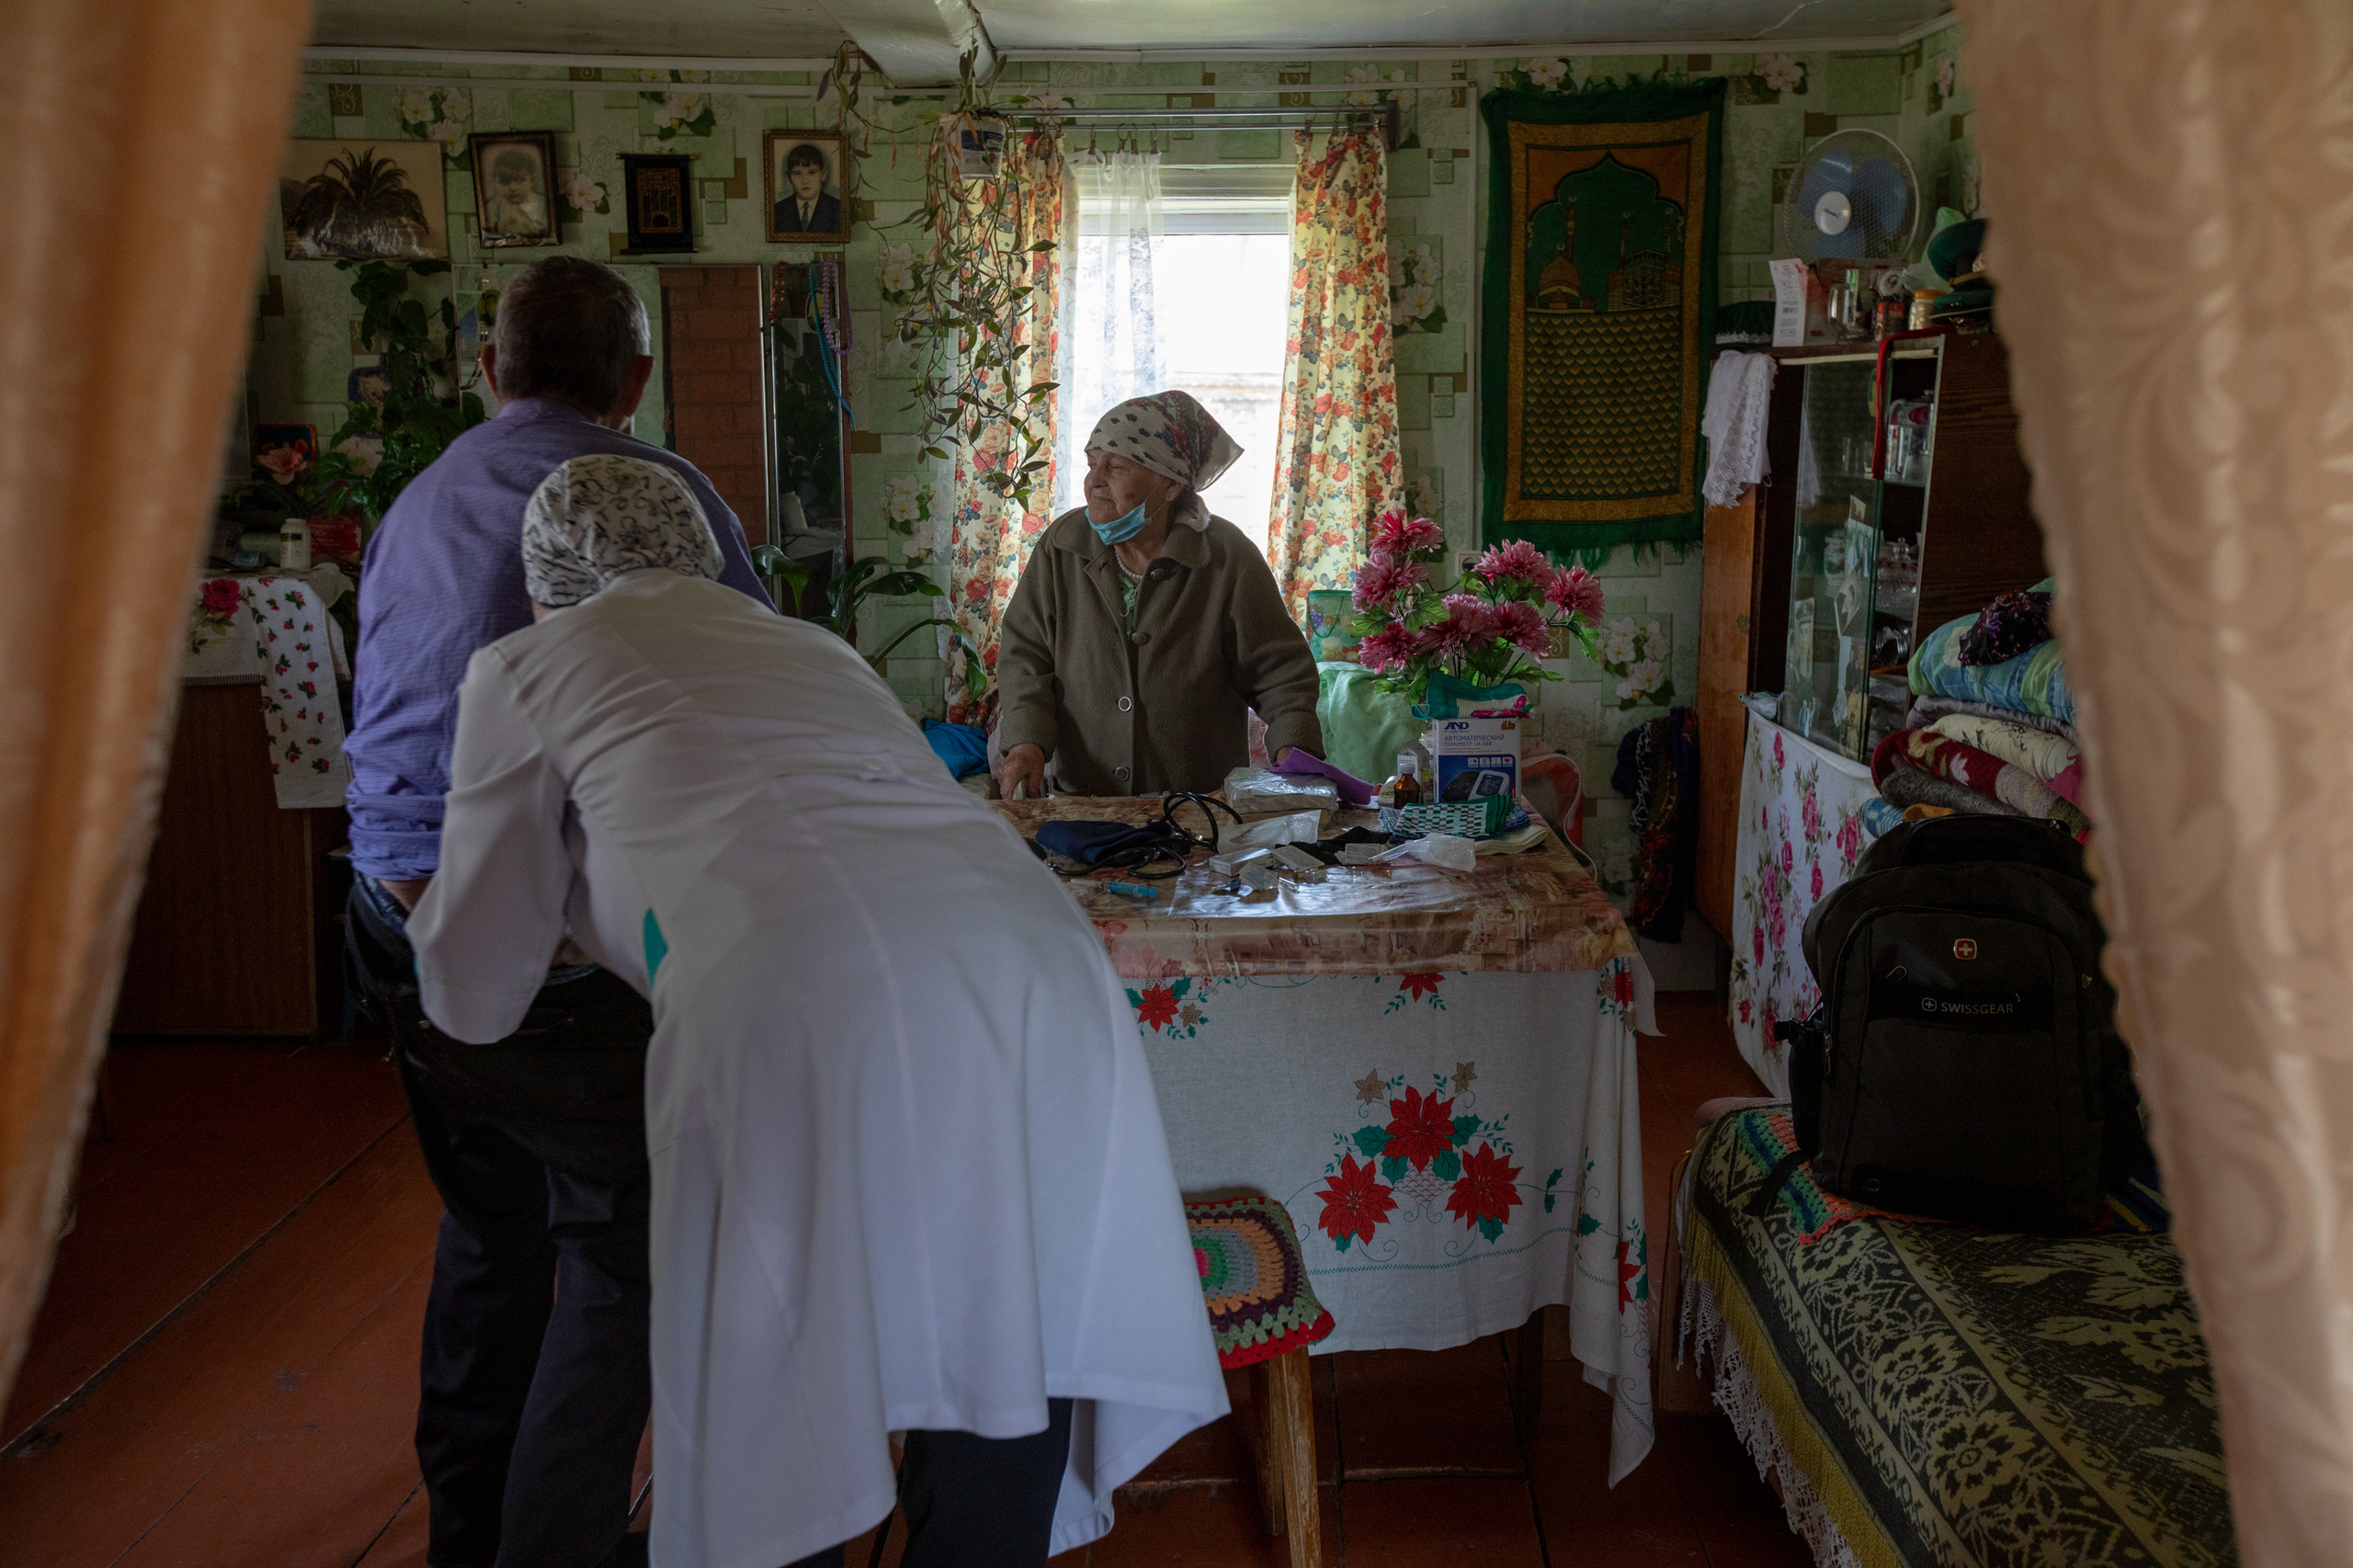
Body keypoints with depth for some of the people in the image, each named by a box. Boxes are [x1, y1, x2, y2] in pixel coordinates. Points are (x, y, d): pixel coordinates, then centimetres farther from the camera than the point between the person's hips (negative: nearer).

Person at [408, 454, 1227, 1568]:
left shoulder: (529, 664, 21)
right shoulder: (814, 646, 35)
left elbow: (477, 1000, 24)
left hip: (803, 1014, -5)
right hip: (1041, 965, 6)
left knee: (768, 1466, 12)